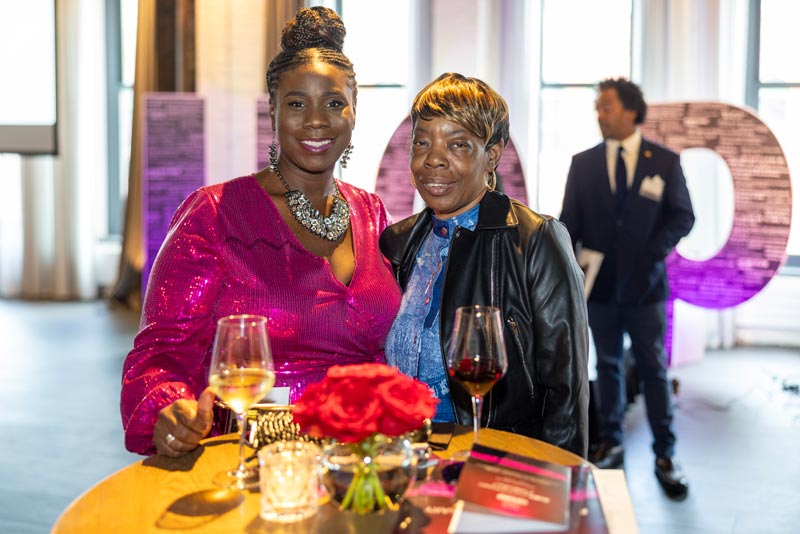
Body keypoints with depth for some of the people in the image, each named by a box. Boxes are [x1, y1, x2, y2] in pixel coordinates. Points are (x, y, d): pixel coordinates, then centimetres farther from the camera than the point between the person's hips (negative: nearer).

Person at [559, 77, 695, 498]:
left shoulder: (665, 161, 0)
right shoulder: (583, 163, 3)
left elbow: (682, 216, 1)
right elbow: (569, 223, 3)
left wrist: (655, 251, -14)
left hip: (645, 284, -1)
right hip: (600, 284, 2)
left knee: (653, 369, 5)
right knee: (608, 366, 12)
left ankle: (664, 455, 14)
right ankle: (611, 444, 24)